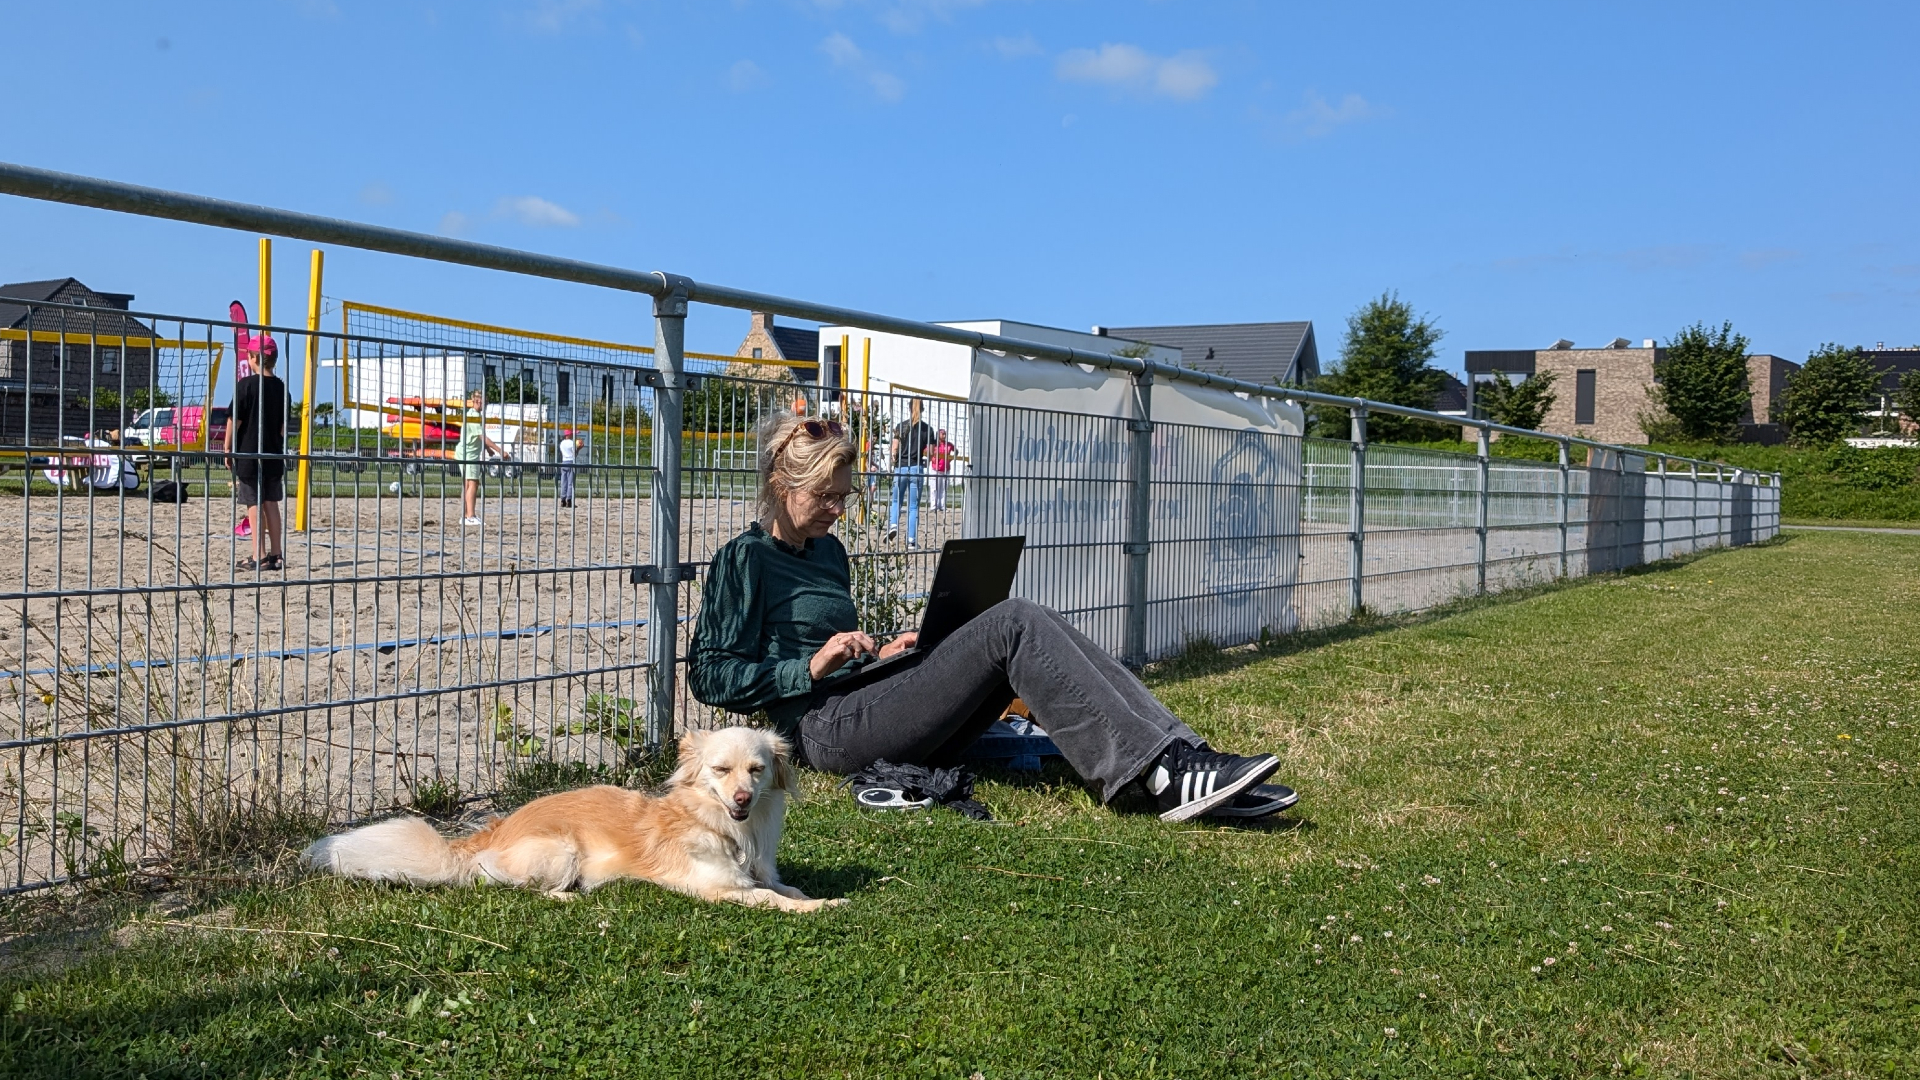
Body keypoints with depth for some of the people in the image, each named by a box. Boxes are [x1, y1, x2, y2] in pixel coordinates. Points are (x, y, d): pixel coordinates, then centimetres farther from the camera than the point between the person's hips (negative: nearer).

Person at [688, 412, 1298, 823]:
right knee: (1015, 626, -22)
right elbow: (710, 676, -8)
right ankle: (1164, 774, -30)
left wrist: (880, 655, 10)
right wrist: (812, 666, -14)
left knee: (1030, 633, -13)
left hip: (867, 709, 8)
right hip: (829, 731, -8)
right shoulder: (745, 559, -2)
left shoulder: (827, 551, 23)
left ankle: (1183, 762, -23)